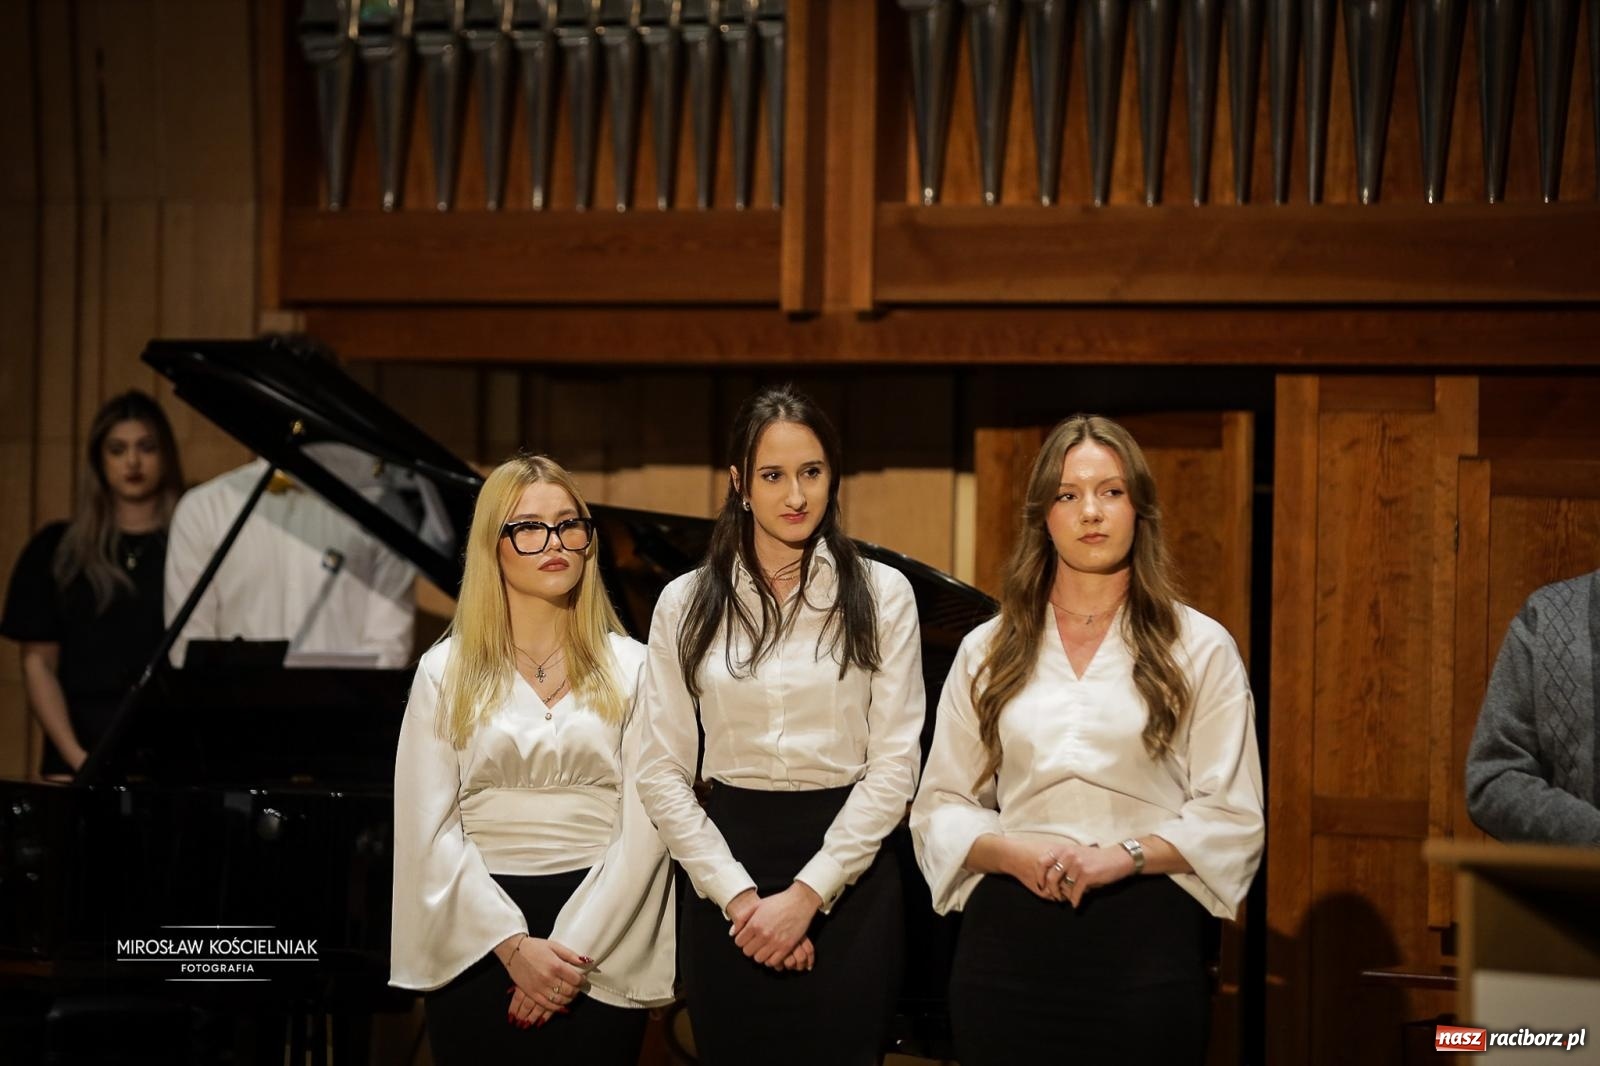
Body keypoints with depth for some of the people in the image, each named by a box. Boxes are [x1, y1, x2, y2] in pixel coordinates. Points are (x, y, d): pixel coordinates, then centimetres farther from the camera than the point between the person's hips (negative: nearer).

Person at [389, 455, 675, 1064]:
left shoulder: (629, 670, 3)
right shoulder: (446, 671, 4)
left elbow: (643, 829, -3)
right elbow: (429, 830, -2)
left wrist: (572, 948, -13)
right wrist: (514, 945, -12)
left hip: (598, 932, 0)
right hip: (477, 940, 0)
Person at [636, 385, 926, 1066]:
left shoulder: (881, 595, 0)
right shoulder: (686, 603, 4)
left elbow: (894, 765, -4)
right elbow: (664, 774, 1)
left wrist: (806, 894, -12)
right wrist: (740, 896, -10)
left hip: (848, 878, -1)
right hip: (725, 872, 1)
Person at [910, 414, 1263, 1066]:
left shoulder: (1199, 649, 4)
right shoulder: (988, 651, 11)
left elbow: (1231, 819, -1)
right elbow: (941, 807, 9)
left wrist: (1125, 855, -16)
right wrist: (1015, 853, -11)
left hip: (1145, 939, -2)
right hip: (1010, 935, 2)